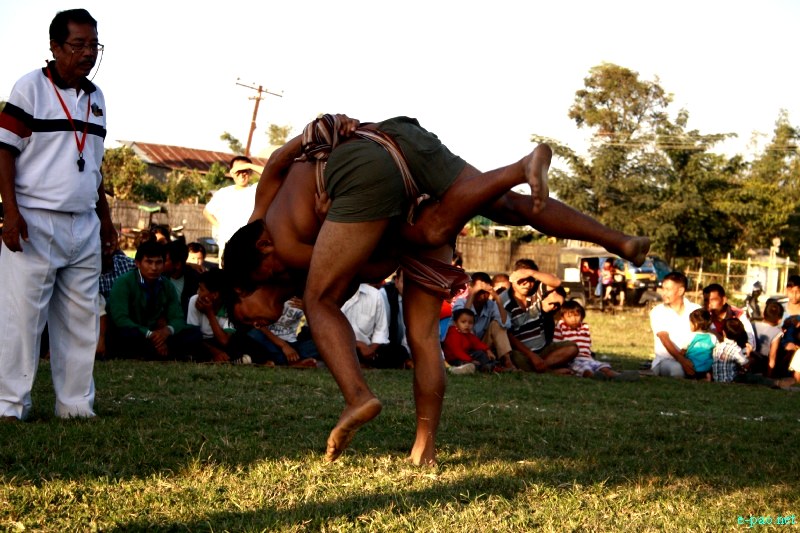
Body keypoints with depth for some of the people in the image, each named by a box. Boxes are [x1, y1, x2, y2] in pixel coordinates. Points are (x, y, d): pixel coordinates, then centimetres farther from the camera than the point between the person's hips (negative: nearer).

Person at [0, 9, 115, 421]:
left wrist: (105, 218, 19)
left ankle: (76, 405, 13)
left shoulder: (95, 97, 15)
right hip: (35, 223, -6)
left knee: (81, 319, 7)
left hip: (84, 226, 6)